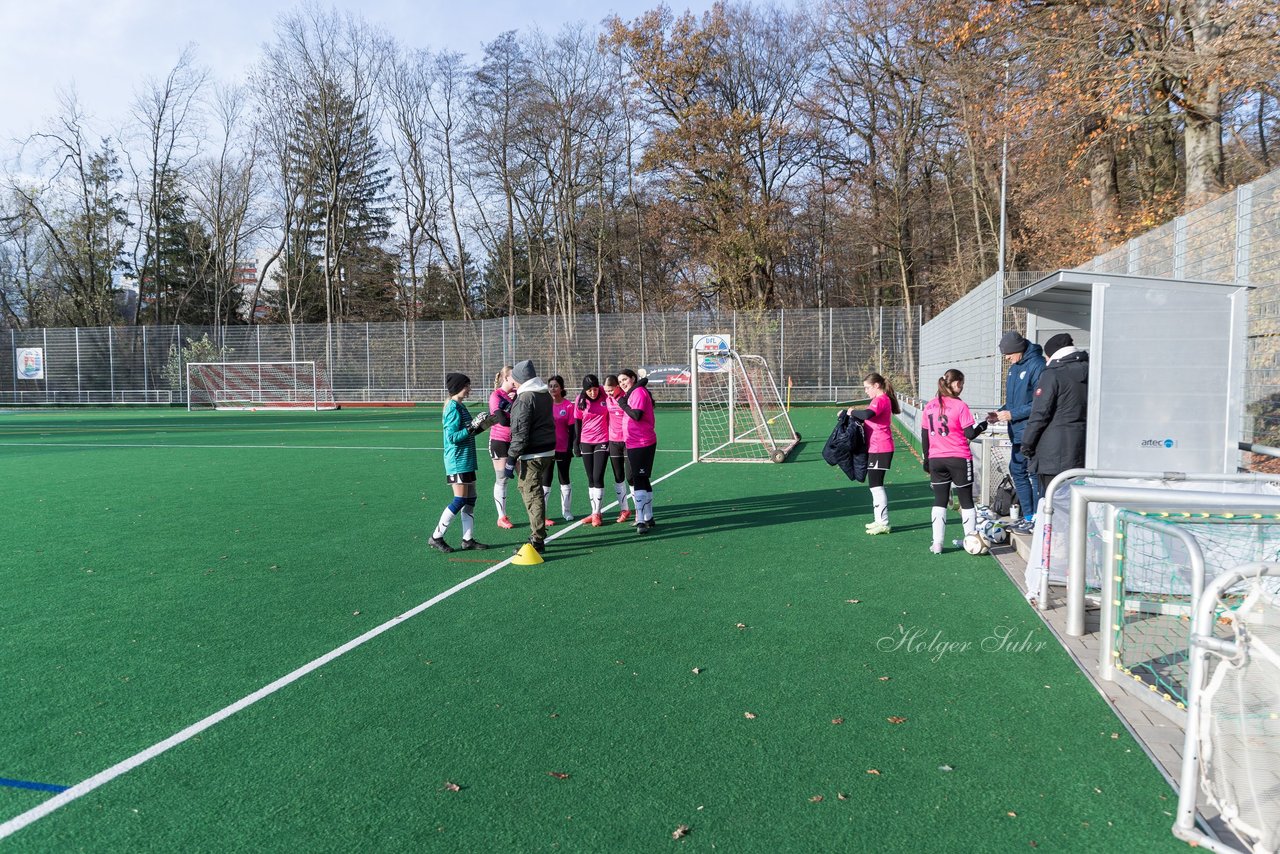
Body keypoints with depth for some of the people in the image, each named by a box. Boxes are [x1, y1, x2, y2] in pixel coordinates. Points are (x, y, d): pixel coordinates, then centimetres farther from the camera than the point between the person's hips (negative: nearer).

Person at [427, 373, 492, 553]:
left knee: (470, 499, 10)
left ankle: (468, 539, 15)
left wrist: (481, 426, 8)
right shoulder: (453, 408, -15)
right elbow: (452, 437, -20)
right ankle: (436, 538, 4)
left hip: (466, 460, 10)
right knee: (459, 501, -6)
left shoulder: (461, 406, 14)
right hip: (458, 461, -10)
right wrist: (472, 427, -24)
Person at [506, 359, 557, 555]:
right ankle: (537, 533, 28)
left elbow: (521, 433, -18)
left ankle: (537, 541, 0)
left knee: (532, 495, -4)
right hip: (547, 451, 9)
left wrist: (511, 458, -14)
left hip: (531, 455, -9)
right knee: (526, 488, 20)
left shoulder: (525, 398, -15)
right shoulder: (545, 394, 12)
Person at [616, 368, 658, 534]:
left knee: (639, 481, -12)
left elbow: (637, 415, -23)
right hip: (634, 444, 10)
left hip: (642, 444, -10)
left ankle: (642, 520, -13)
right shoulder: (630, 393, 17)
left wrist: (623, 404, -11)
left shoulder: (639, 392, -12)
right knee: (642, 480, 16)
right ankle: (648, 518, 26)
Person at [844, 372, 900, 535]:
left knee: (876, 485, -8)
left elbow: (867, 414, -33)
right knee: (875, 484, 16)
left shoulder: (880, 400, -15)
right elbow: (869, 417, 18)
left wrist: (852, 412, -16)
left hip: (879, 450, -11)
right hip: (876, 448, 11)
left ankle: (883, 523, -5)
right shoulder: (883, 399, 17)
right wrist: (853, 413, 3)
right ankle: (879, 520, 23)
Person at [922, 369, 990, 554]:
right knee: (966, 500, 10)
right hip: (959, 459, -4)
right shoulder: (960, 406, -10)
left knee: (939, 501, 8)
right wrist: (983, 425, 7)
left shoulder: (929, 406, 4)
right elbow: (971, 434, -12)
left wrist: (926, 460, 17)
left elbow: (924, 436, 9)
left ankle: (937, 544, 5)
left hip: (936, 460, 4)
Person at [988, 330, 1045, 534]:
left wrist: (1012, 414, -18)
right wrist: (1001, 412, 7)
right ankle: (1028, 515, 28)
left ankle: (1038, 519, 5)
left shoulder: (1037, 365, -16)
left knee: (1035, 474, -4)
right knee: (1017, 471, 16)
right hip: (1018, 433, 10)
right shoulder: (1015, 367, 13)